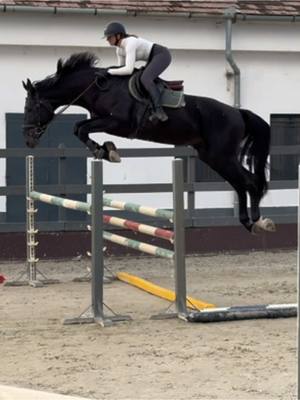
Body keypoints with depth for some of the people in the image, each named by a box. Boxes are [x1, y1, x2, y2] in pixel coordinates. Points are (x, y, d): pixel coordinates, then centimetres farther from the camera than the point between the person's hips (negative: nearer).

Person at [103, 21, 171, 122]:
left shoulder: (130, 43, -26)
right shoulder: (119, 50, 4)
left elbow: (128, 70, -32)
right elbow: (121, 68, 15)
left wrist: (109, 71, -22)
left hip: (162, 54, -11)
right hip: (153, 58, 11)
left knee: (145, 79, -30)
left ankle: (158, 111, -38)